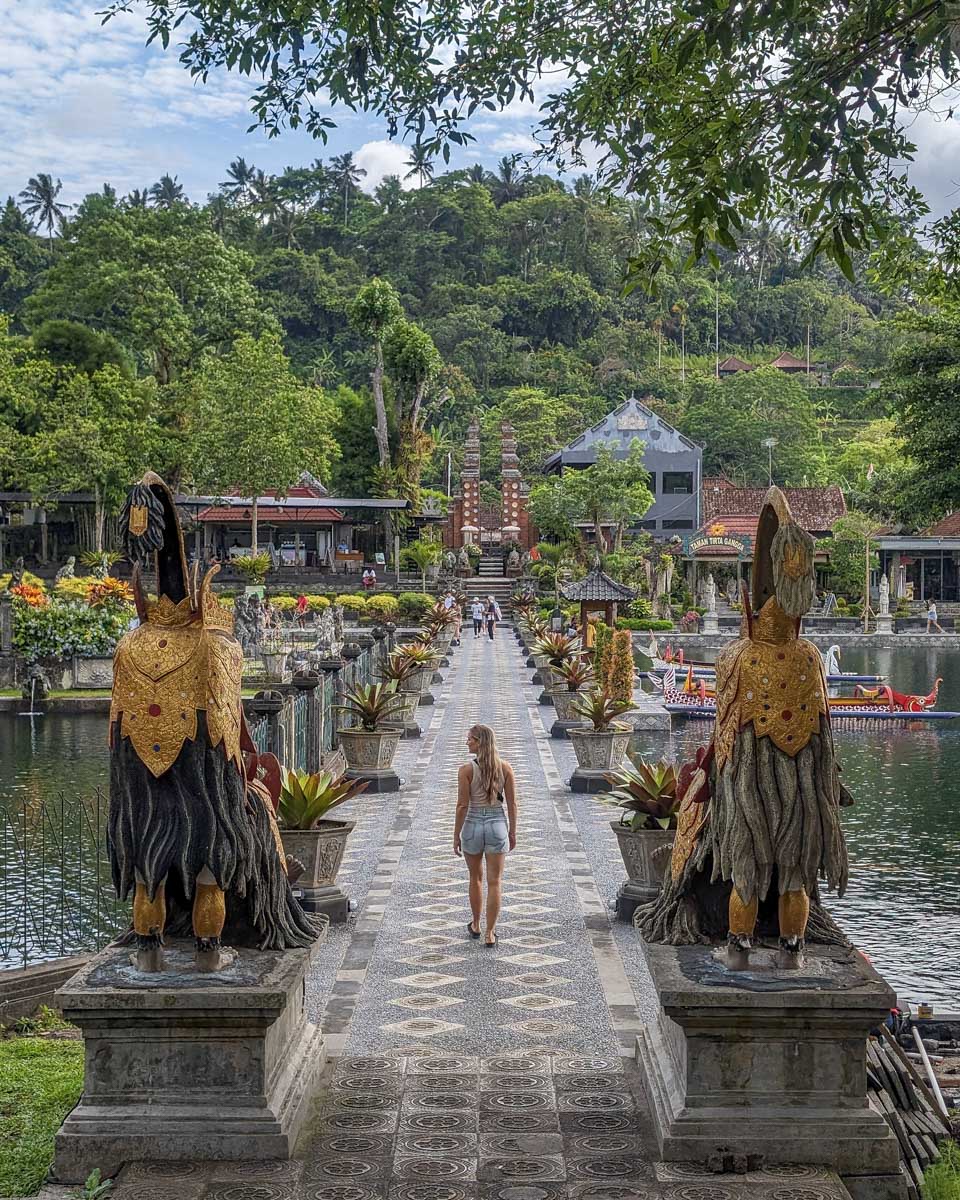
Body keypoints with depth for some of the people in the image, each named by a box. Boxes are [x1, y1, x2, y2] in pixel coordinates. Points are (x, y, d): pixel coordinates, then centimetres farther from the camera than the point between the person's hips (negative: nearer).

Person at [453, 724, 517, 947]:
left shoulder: (466, 770, -14)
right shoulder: (505, 768, -6)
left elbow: (462, 806, -12)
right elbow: (511, 804, -2)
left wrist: (456, 835, -2)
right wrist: (512, 832, 10)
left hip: (473, 825, -1)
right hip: (498, 825, 1)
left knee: (476, 878, 19)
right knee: (494, 882, 7)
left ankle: (476, 926, 32)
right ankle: (489, 934, 9)